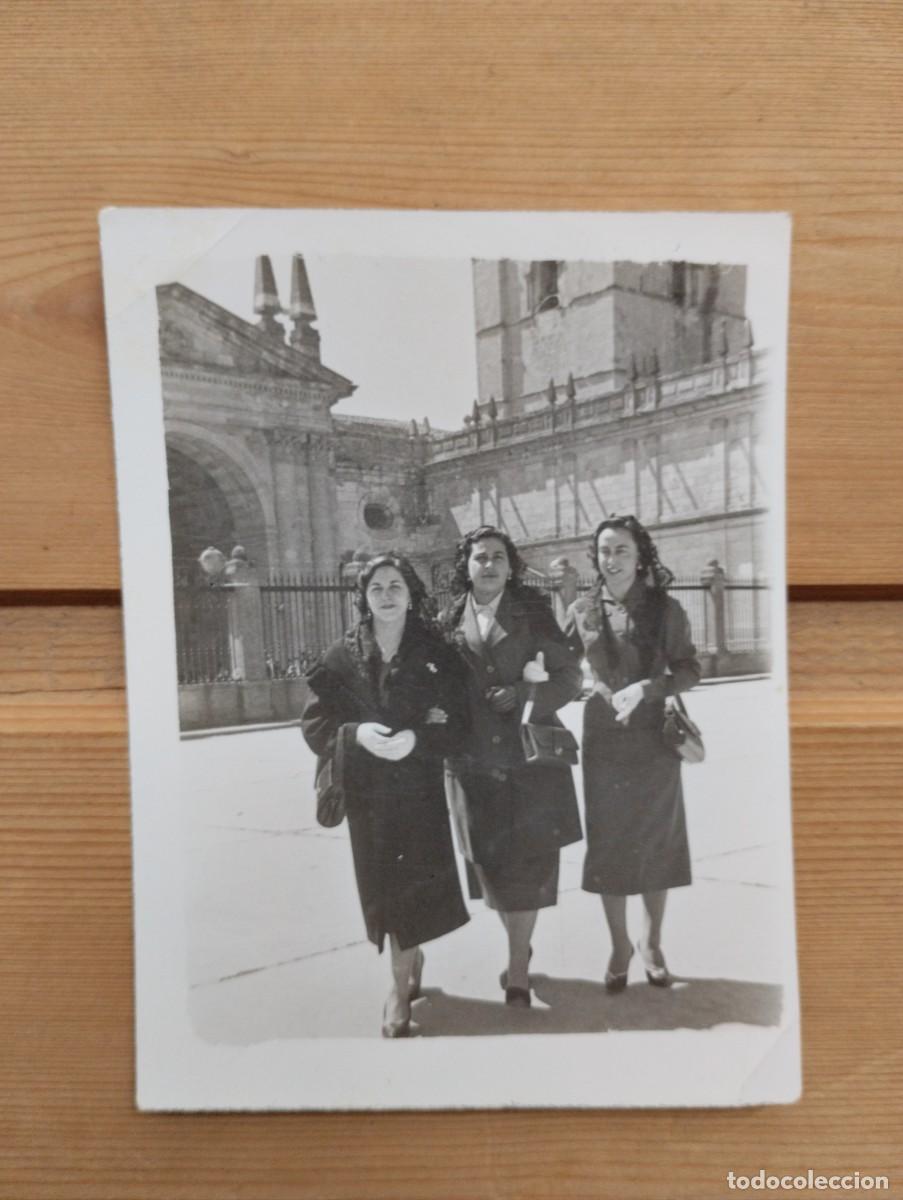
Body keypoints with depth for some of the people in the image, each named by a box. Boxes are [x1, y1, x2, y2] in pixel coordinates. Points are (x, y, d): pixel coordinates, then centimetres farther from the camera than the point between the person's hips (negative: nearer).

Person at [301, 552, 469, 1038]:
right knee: (384, 883, 6)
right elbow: (315, 724, -1)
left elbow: (456, 721, -2)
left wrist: (417, 738, -20)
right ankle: (409, 968, 28)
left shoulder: (436, 653, 0)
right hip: (366, 790, 1)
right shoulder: (342, 656, 1)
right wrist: (356, 734, -19)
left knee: (413, 879, -1)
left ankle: (401, 987, 15)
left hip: (420, 786, -1)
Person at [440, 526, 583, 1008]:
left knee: (524, 864, 1)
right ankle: (518, 944, 35)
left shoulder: (533, 614, 0)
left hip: (529, 757, -2)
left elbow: (570, 676, -2)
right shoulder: (449, 622, 6)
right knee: (490, 862, 10)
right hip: (475, 763, 2)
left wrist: (525, 693, -16)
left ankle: (517, 968, 15)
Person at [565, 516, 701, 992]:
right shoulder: (583, 610, 1)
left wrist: (645, 688, -18)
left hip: (653, 738, -1)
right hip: (603, 738, 1)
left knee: (655, 839, 9)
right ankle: (619, 944, 22)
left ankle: (651, 942, 27)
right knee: (607, 840, 5)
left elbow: (689, 670, -4)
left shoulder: (665, 608, -3)